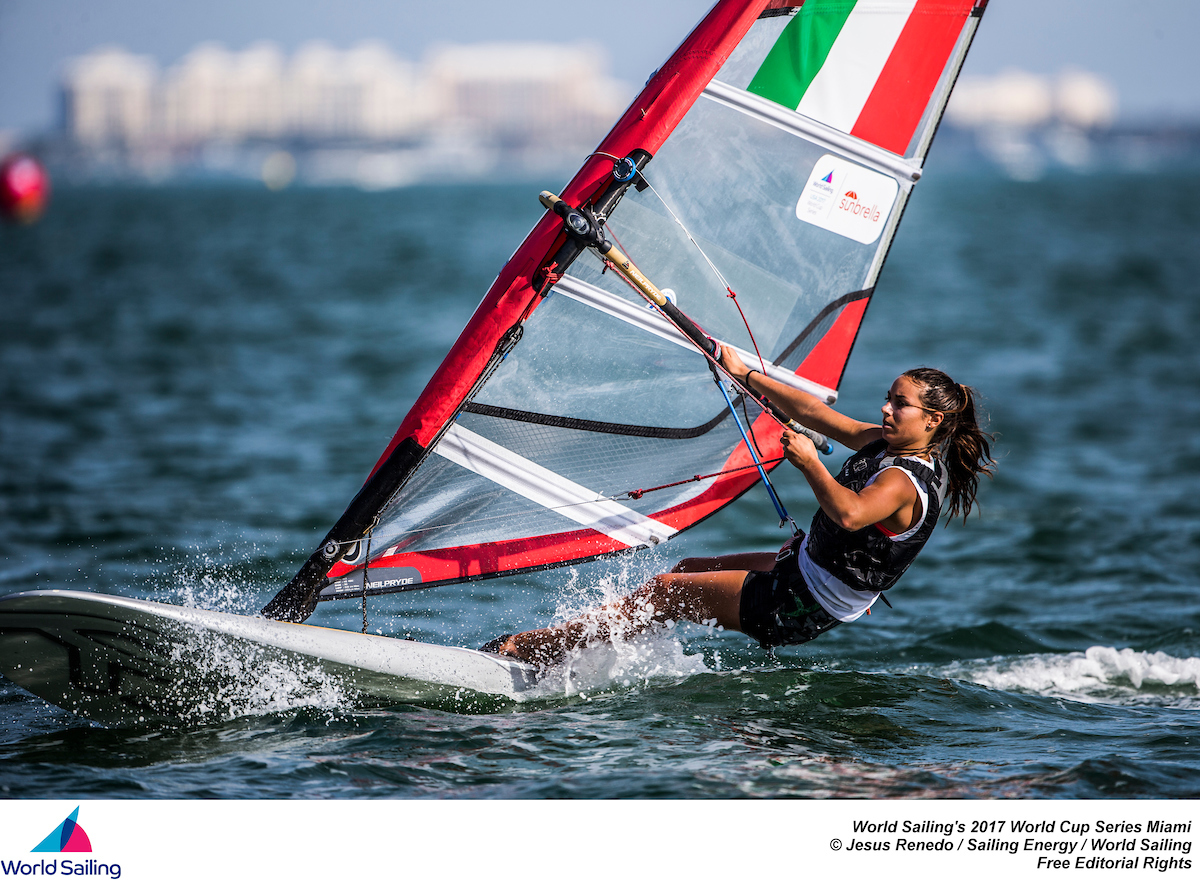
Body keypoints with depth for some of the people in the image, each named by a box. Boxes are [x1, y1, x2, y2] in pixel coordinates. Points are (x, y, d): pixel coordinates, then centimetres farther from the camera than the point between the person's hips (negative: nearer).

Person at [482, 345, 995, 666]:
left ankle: (531, 648, 0)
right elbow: (817, 414, 8)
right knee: (690, 568, 18)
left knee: (667, 591, -6)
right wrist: (745, 375, 8)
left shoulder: (906, 481, -25)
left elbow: (850, 514, -45)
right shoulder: (888, 445, 4)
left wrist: (810, 464, -33)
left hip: (799, 609, -9)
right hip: (804, 566, 9)